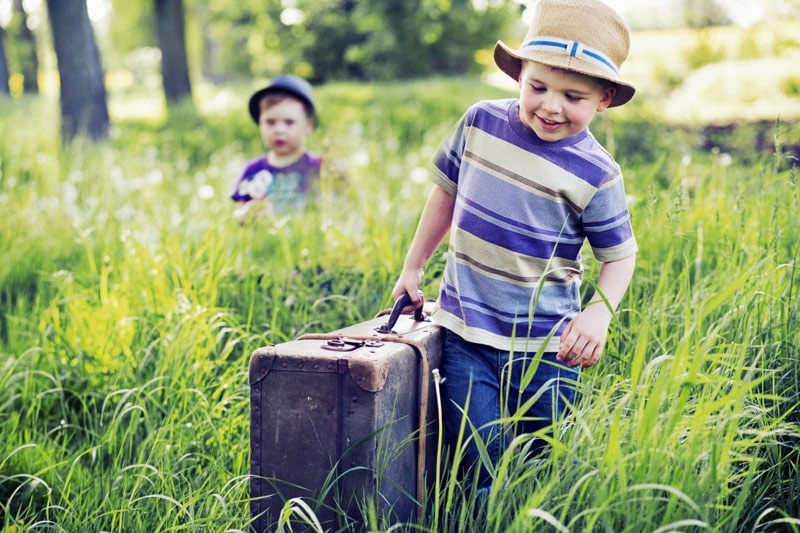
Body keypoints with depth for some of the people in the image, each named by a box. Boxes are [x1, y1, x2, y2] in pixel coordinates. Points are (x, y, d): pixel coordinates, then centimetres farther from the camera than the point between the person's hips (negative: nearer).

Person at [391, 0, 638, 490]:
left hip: (545, 346, -2)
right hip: (466, 332, 2)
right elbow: (447, 191, 14)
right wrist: (413, 268, 20)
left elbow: (619, 253, -2)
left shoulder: (596, 174, -11)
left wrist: (600, 312, -22)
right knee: (480, 463, -4)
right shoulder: (481, 122, -2)